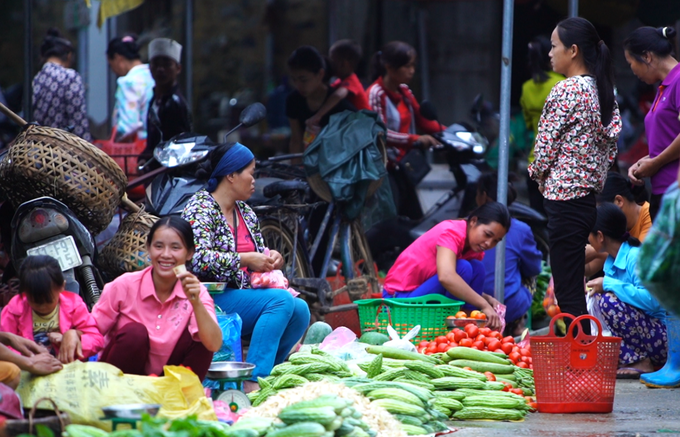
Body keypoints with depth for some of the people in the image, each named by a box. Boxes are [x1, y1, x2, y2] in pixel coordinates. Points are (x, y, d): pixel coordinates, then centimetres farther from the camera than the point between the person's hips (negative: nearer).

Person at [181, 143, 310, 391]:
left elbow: (259, 252, 29)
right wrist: (245, 259, -19)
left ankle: (265, 374, -14)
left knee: (300, 309, -16)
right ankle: (252, 382, -35)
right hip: (213, 299, -8)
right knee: (281, 300, -28)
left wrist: (272, 258, 4)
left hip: (245, 294, 8)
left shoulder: (245, 212, 19)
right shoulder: (200, 208, -9)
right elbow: (198, 259, -24)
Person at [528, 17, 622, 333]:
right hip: (590, 194, 9)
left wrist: (537, 173, 7)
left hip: (563, 196, -9)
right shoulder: (602, 91, 12)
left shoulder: (565, 91, -14)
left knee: (568, 293, -6)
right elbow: (611, 146, 14)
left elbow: (546, 148, -13)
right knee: (574, 288, 14)